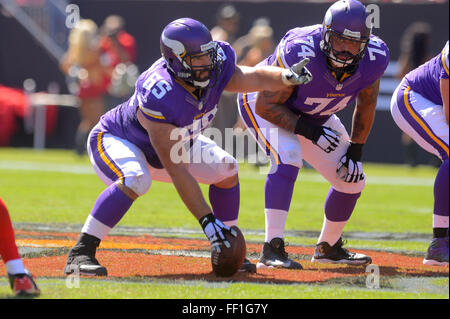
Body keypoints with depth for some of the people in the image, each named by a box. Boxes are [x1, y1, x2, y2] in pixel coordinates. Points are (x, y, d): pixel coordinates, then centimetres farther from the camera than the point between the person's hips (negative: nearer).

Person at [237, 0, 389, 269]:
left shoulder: (374, 58, -25)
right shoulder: (299, 53, -40)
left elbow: (366, 103, -3)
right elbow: (266, 105, -30)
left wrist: (356, 148, -4)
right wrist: (308, 131, -37)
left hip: (315, 118, 6)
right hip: (262, 103, -6)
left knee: (352, 180, 4)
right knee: (288, 158, -33)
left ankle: (329, 247, 28)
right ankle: (272, 248, -33)